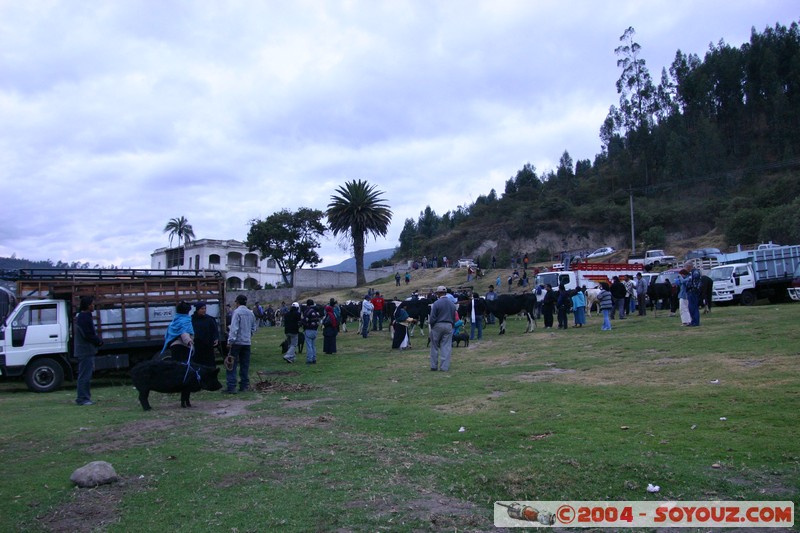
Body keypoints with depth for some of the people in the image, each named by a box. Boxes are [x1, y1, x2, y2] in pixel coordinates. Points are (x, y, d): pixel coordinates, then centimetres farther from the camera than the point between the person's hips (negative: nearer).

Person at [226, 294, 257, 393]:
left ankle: (231, 387, -8)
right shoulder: (251, 313, 11)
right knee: (245, 365, 12)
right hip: (247, 342, 6)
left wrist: (230, 341, -18)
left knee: (231, 365, -3)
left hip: (237, 342, -6)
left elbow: (234, 328, -17)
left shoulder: (237, 312, -9)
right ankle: (244, 386, 14)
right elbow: (253, 328, 15)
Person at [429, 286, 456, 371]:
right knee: (446, 347, 4)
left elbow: (433, 318, -12)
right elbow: (454, 318, 12)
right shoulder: (452, 304, 8)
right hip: (448, 326, 4)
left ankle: (434, 366, 11)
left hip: (437, 326, -4)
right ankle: (445, 367, 3)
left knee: (435, 347, 7)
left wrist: (430, 323, 4)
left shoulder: (436, 303, -10)